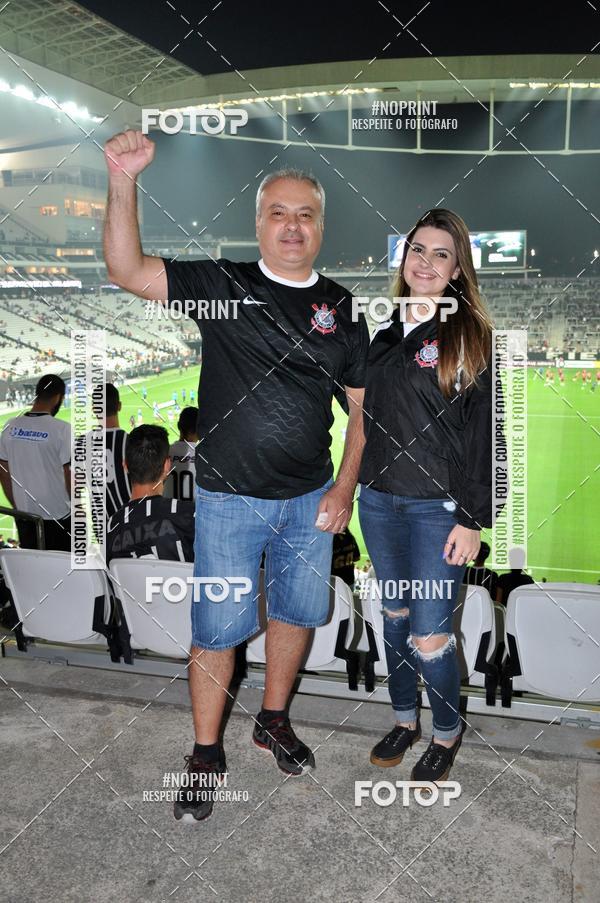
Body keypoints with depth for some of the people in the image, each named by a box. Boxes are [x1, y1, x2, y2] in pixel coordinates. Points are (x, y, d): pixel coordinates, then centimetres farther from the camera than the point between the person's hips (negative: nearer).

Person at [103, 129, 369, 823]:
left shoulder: (343, 309, 3)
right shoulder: (221, 284, -4)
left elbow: (363, 405, 6)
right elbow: (127, 270, -13)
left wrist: (345, 487, -2)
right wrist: (123, 181, -25)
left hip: (311, 500, 3)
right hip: (230, 499, -3)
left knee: (297, 613, 17)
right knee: (216, 629, 6)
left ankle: (273, 721, 41)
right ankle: (206, 753, 27)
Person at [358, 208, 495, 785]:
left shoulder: (470, 335, -6)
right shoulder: (385, 327, 8)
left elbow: (481, 434, -9)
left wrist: (472, 520, -12)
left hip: (438, 506, -5)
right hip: (379, 499, 5)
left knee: (429, 638, -3)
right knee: (394, 616, 16)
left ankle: (447, 732, 24)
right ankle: (405, 719, 36)